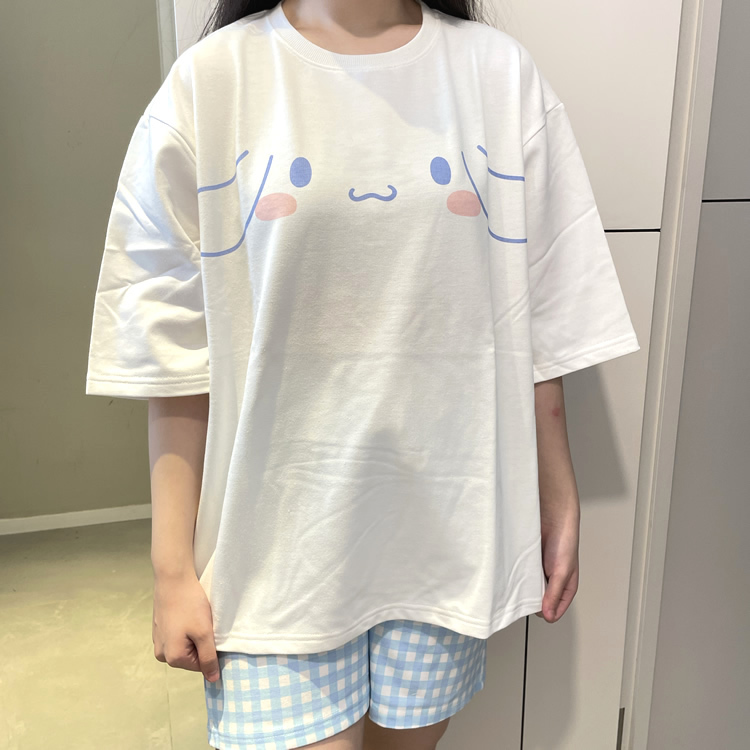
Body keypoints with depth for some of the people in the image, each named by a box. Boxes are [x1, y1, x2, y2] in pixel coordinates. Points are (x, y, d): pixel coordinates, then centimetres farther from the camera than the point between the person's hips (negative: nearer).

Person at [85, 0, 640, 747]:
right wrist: (172, 567, -3)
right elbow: (175, 346, -4)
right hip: (282, 527, -1)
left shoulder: (502, 74, 2)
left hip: (448, 520, 2)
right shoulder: (210, 80, -3)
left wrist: (559, 502, 8)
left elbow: (539, 326, 4)